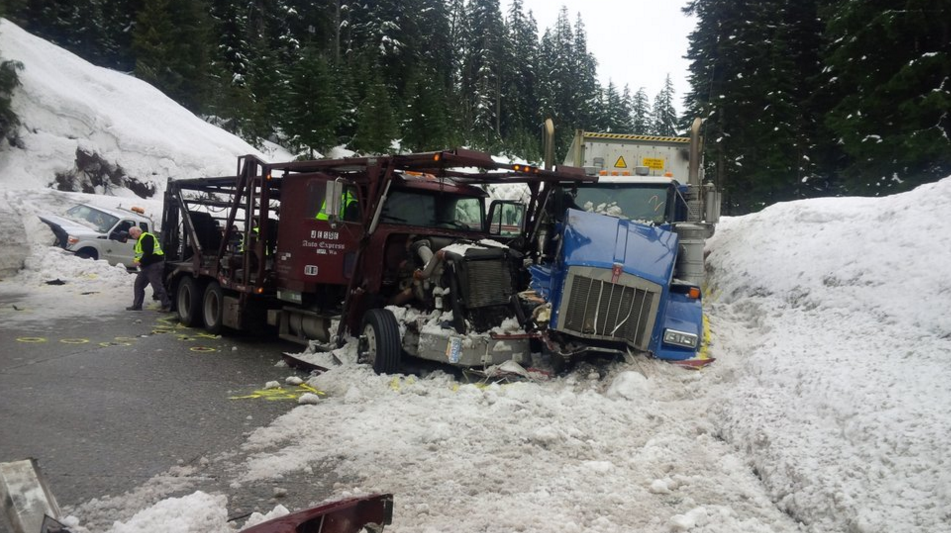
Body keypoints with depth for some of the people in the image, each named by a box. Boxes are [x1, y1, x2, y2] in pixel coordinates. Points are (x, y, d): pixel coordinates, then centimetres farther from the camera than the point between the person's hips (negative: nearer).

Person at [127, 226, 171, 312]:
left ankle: (167, 305, -5)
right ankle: (137, 305, 17)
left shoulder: (146, 237, -12)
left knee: (157, 287, -11)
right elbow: (141, 254, 22)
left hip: (154, 265, -11)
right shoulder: (140, 240, 22)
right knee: (138, 284, 12)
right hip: (147, 266, 11)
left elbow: (148, 253, -23)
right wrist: (136, 260, 3)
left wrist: (140, 261, -17)